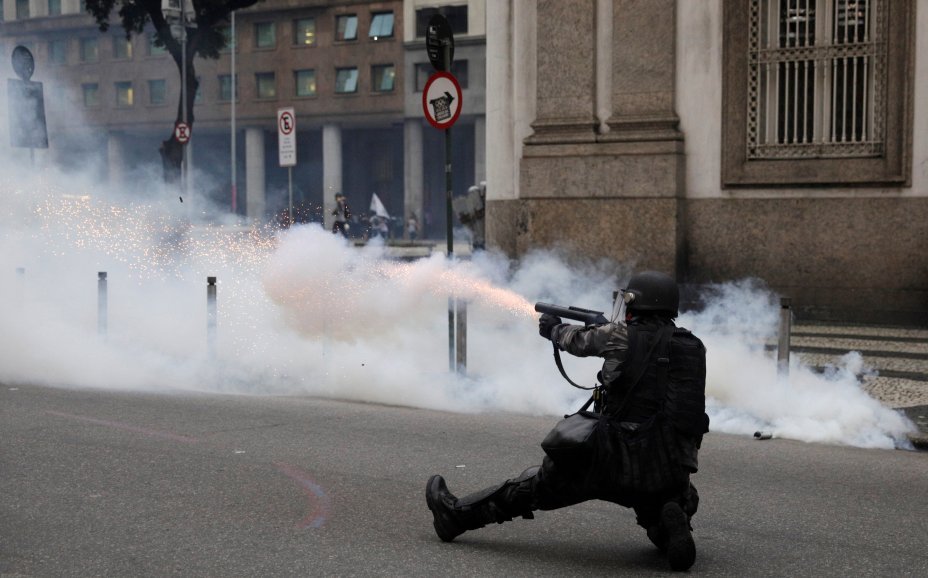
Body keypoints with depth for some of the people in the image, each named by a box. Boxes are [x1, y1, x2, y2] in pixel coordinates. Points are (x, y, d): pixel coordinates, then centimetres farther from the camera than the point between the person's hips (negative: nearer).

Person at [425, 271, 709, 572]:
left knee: (541, 481, 18)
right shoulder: (693, 346, 8)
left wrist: (552, 327, 37)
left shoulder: (621, 336, -3)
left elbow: (578, 340, 15)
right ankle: (671, 528, -1)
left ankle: (457, 513, 31)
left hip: (619, 461, -3)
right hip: (672, 473, 3)